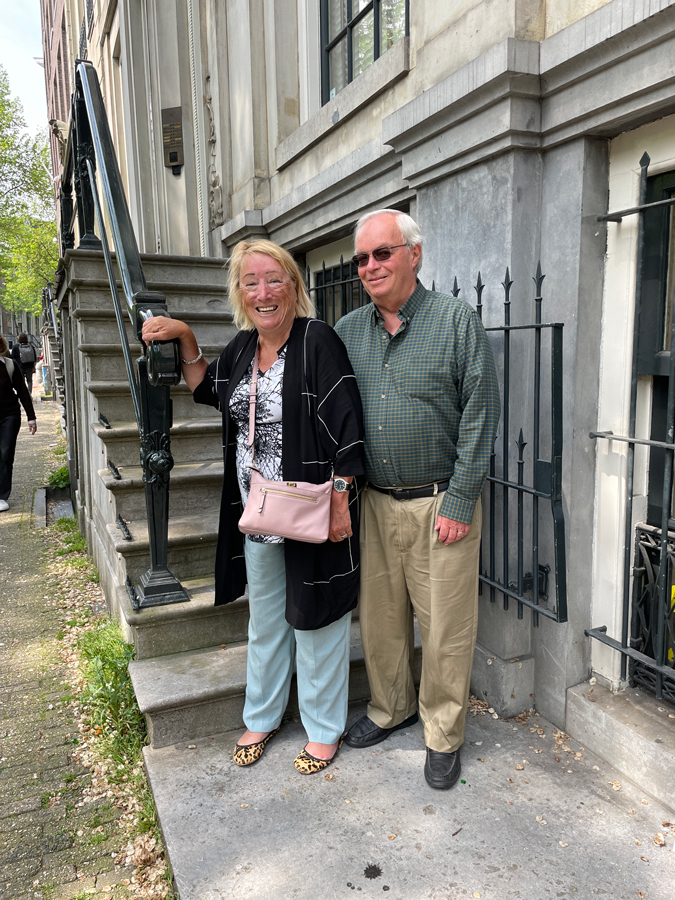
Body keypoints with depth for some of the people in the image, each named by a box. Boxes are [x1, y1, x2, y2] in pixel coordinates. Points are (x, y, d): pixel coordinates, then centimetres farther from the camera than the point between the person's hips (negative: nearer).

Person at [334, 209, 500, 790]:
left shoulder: (457, 320, -6)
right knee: (380, 616, 15)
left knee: (445, 625, 6)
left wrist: (459, 502, -12)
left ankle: (443, 735, 27)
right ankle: (392, 708, 39)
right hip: (376, 502, 4)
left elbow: (480, 415, -9)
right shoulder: (348, 332, 8)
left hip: (441, 503, -4)